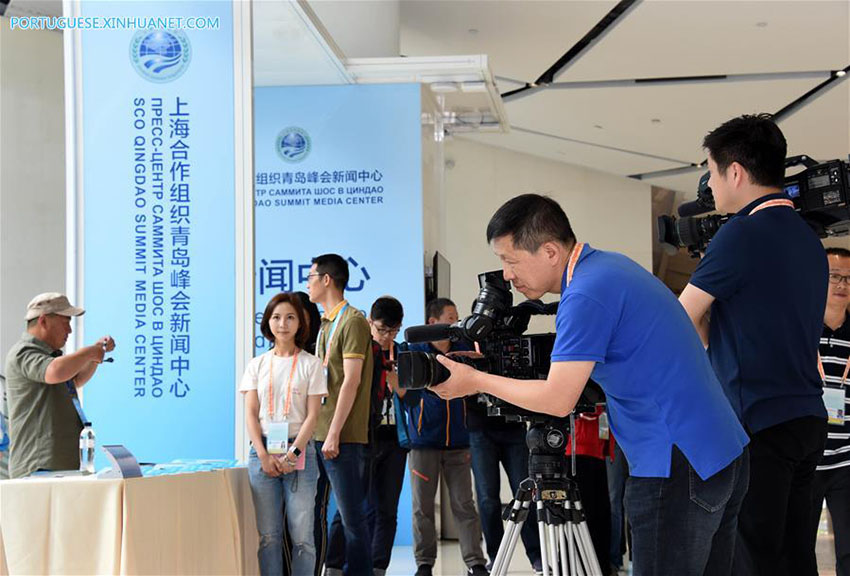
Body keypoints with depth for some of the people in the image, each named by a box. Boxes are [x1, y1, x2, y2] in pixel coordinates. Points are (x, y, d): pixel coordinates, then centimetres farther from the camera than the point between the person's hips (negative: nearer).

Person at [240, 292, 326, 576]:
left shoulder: (310, 364, 5)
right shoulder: (257, 364, 11)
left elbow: (312, 415, -1)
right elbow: (251, 414, 6)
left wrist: (293, 454, -12)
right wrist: (264, 456, -8)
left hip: (299, 452, -2)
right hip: (262, 451, 2)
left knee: (301, 533, -4)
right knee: (267, 535, 1)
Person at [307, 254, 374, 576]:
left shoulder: (352, 321, -8)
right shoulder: (324, 324, 17)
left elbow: (351, 381, -14)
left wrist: (334, 433, -17)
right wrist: (315, 432, 15)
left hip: (343, 438, -8)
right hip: (318, 435, 8)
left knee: (351, 516, -3)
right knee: (342, 513, 11)